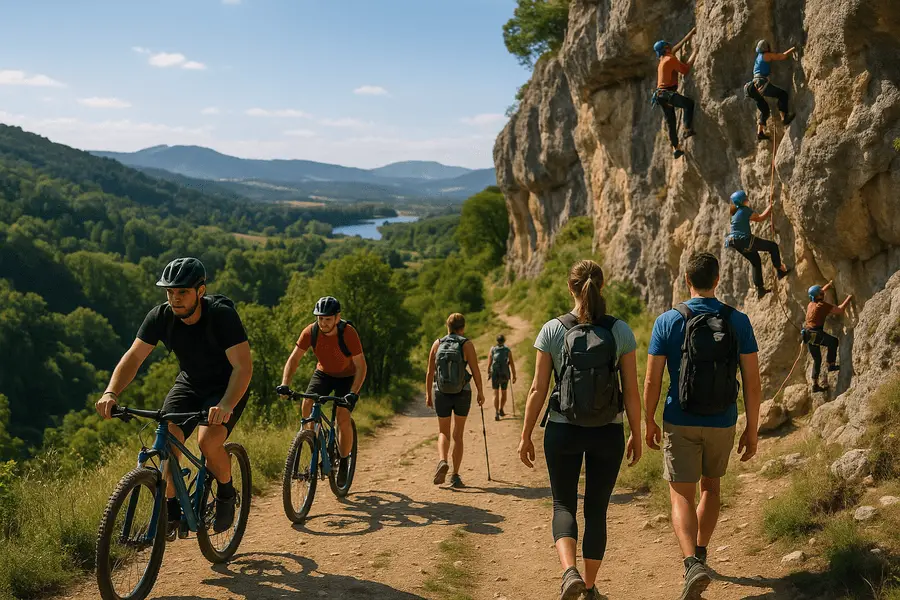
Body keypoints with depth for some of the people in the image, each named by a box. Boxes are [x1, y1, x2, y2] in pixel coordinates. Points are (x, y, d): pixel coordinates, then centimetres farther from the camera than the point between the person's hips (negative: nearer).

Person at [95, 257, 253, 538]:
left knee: (209, 441, -28)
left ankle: (226, 494, 2)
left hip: (228, 387, -4)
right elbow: (133, 357, -14)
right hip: (189, 383, 4)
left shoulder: (222, 315, -28)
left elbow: (243, 367, -32)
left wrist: (226, 405, -49)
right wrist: (111, 393, -32)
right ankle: (171, 511, 2)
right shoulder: (160, 317, -16)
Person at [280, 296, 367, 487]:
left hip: (346, 377, -3)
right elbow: (294, 359, -15)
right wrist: (284, 385, -27)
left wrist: (353, 393, -37)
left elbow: (361, 366, -26)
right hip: (323, 373, 3)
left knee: (343, 417, -19)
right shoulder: (311, 332, -21)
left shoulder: (348, 333, -30)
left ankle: (344, 463, 0)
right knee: (307, 404, -22)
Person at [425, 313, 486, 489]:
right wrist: (481, 393, 5)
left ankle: (442, 461, -14)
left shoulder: (437, 344, 0)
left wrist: (428, 395, 12)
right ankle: (455, 476, 11)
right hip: (462, 394, -1)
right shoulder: (467, 344, -6)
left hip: (441, 394, 1)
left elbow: (430, 372, 2)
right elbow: (476, 372, -8)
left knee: (443, 432, 14)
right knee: (458, 434, 12)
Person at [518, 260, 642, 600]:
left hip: (562, 430, -1)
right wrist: (636, 435, 9)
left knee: (564, 504, 13)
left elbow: (538, 389, -6)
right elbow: (631, 391, -3)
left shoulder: (552, 330, -6)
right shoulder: (620, 331, -5)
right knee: (596, 509, 16)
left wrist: (526, 436, 3)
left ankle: (569, 571, -11)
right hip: (609, 432, 1)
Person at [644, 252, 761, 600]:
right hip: (722, 425, 2)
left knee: (682, 496, 2)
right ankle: (699, 554, 33)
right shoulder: (738, 322, -5)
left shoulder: (668, 321, -8)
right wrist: (752, 429, 4)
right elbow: (752, 381, -5)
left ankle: (693, 564, -20)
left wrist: (650, 422, 7)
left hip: (680, 424, -2)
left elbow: (652, 380, -7)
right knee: (710, 485, 24)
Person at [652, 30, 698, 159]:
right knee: (689, 103, -20)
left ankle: (675, 148, 6)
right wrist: (694, 55, -1)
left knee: (671, 121, 7)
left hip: (660, 94, 9)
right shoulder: (670, 59, -8)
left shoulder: (664, 58, 18)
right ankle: (688, 129, -27)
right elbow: (685, 70, -10)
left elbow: (678, 46, 26)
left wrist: (691, 34, 29)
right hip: (667, 93, -9)